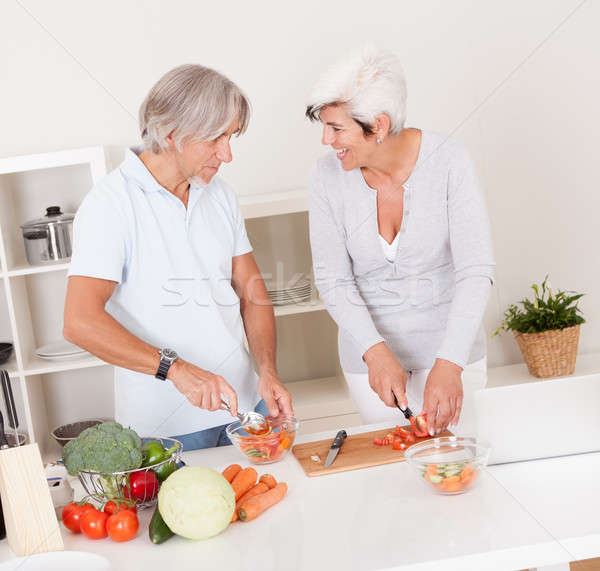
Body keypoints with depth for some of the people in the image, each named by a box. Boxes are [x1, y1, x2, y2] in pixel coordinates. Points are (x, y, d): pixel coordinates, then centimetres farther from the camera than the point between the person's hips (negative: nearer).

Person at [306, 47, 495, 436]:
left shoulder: (448, 162, -17)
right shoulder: (328, 177, -11)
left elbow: (476, 272, -20)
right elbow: (333, 281, -10)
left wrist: (449, 364, -30)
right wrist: (375, 352, -25)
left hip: (450, 344, -1)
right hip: (370, 352, 2)